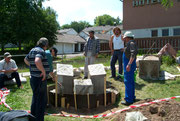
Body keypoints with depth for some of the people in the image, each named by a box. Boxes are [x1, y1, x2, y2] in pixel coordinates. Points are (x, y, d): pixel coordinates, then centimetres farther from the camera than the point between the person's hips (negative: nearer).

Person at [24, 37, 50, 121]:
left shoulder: (33, 50, 11)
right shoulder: (40, 51, -18)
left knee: (35, 99, 24)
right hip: (40, 80, -10)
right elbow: (37, 61, -37)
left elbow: (26, 60, 27)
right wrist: (43, 71, -25)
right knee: (41, 101, 2)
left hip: (33, 79, 10)